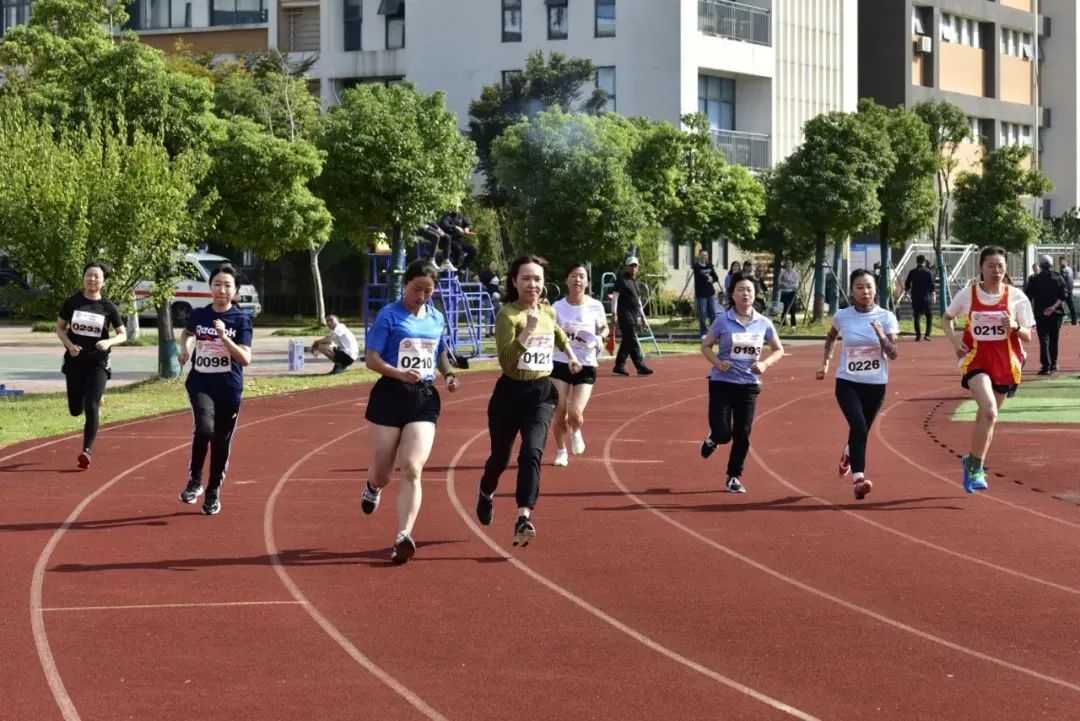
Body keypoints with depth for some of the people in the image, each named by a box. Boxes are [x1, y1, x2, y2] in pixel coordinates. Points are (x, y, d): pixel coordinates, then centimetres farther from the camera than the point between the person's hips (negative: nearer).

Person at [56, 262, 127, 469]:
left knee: (91, 407, -11)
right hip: (75, 361, 2)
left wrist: (109, 342, -19)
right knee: (75, 410, 7)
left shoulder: (108, 307, -4)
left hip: (98, 363, -2)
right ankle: (97, 402, 42)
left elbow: (122, 335, 1)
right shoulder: (72, 303, -2)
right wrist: (69, 344, -12)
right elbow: (60, 328, 7)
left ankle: (87, 450, -3)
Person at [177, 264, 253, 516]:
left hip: (229, 389, 0)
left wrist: (224, 337, -24)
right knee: (204, 428, -26)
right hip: (200, 384, 0)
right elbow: (187, 333, 27)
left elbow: (246, 359, -14)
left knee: (221, 443, 8)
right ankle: (194, 480, -6)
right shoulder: (199, 315, 3)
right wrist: (184, 348, 7)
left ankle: (213, 492, 28)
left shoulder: (242, 320, -5)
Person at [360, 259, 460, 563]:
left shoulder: (436, 318, 10)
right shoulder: (389, 316, -6)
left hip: (425, 398, 2)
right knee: (382, 472, 8)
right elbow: (371, 359, -8)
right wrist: (400, 373, -24)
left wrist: (448, 373, 6)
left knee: (412, 469, -14)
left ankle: (403, 536, -19)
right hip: (391, 395, -2)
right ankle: (373, 487, 47)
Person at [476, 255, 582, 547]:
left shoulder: (548, 312, 6)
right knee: (500, 456, 13)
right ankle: (486, 495, 45)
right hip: (511, 393, -3)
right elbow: (506, 359, -25)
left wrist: (571, 356, 40)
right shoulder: (508, 314, -13)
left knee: (532, 451, -18)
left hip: (542, 393, 3)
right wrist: (528, 329, -30)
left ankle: (524, 517, -26)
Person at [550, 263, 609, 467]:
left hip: (586, 366, 0)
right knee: (560, 413, -1)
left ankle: (576, 432, 24)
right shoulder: (558, 307, -4)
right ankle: (561, 451, 24)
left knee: (575, 414, -13)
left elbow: (604, 328, 14)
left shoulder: (595, 306, -3)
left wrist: (599, 338, -8)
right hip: (561, 363, 0)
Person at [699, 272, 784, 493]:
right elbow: (706, 346, 4)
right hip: (722, 382, -2)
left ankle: (734, 477, 19)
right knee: (723, 434, -8)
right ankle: (712, 440, 30)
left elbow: (778, 350, 11)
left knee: (742, 435, 1)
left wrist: (765, 364, -8)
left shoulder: (763, 323, 1)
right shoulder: (723, 321, -5)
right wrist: (718, 363, -15)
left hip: (749, 385, 2)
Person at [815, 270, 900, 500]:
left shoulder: (886, 317, -6)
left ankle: (848, 454, 49)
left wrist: (881, 336, -26)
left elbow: (894, 354, -11)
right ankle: (858, 478, -22)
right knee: (859, 427, -22)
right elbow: (831, 338, 20)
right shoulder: (842, 317, -3)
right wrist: (825, 364, 15)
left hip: (876, 385, 1)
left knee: (861, 431, 14)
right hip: (847, 383, -1)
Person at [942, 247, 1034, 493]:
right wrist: (954, 339, -4)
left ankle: (972, 462, 35)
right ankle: (976, 468, -12)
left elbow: (1027, 337, 2)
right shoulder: (968, 294, -2)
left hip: (1005, 364, 2)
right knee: (989, 411, -23)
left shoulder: (1016, 297, -2)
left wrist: (1015, 327, -20)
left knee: (987, 417, 13)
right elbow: (946, 318, 15)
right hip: (975, 360, -2)